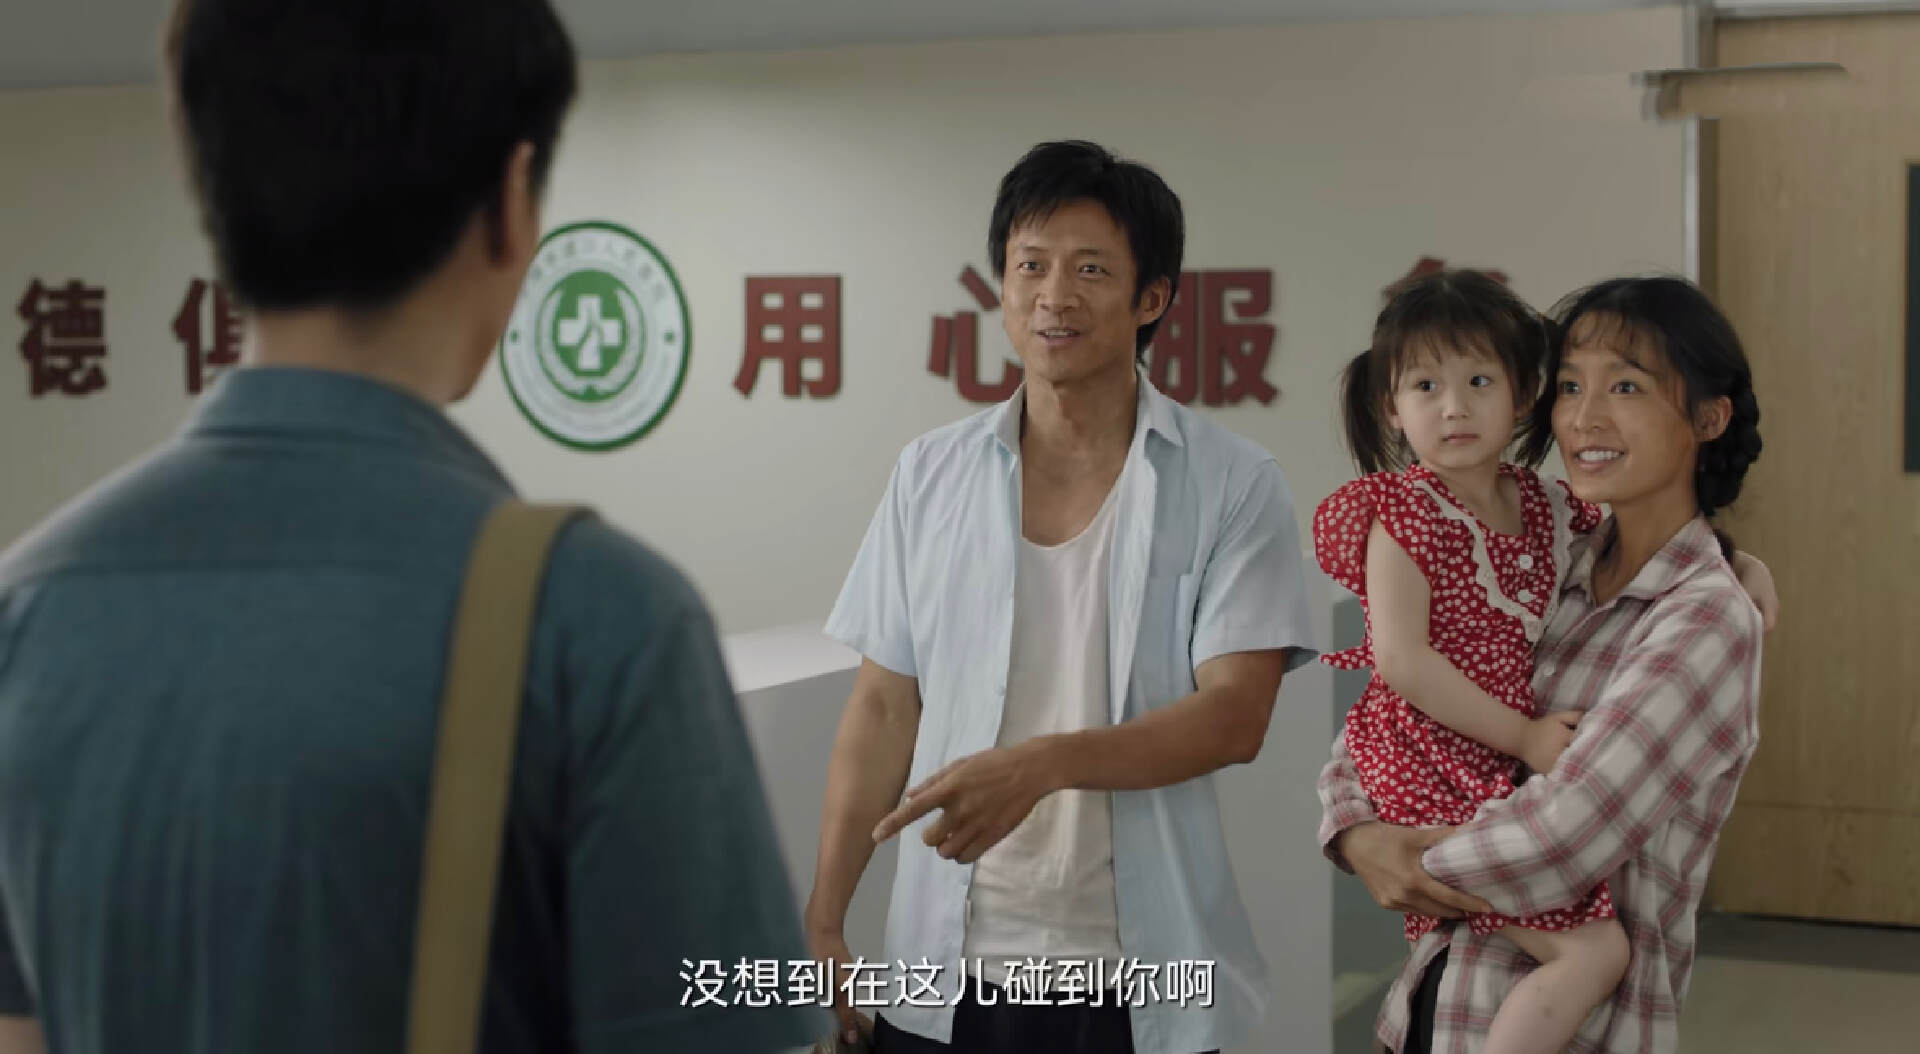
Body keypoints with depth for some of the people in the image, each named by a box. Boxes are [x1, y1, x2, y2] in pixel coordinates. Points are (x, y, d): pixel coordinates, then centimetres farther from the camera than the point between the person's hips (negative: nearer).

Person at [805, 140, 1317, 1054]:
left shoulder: (1231, 486, -4)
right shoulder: (930, 475, 4)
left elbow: (1235, 717, -11)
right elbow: (884, 710, 6)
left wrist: (1044, 763, -26)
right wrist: (823, 918, 1)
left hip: (1140, 979, -2)